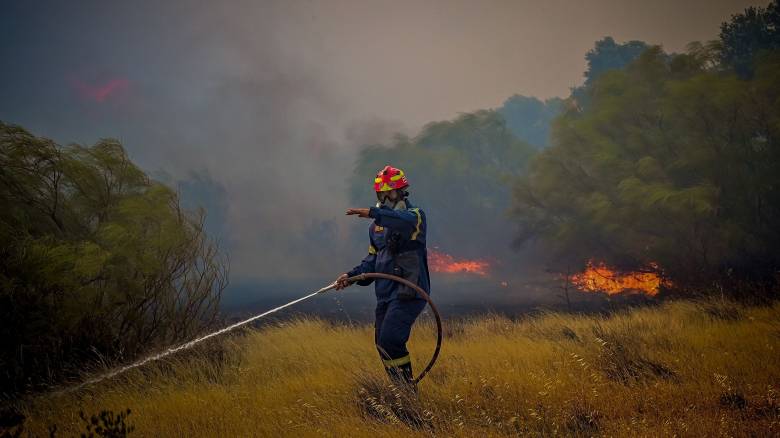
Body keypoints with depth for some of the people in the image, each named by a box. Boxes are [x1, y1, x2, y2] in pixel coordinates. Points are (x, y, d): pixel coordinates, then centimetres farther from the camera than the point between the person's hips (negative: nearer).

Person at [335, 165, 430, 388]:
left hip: (408, 292, -8)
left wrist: (372, 213, -43)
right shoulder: (377, 226, 17)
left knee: (389, 340, -19)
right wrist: (351, 275, 4)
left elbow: (407, 221, -32)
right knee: (382, 344, 9)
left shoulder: (415, 215, -6)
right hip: (385, 292, 8)